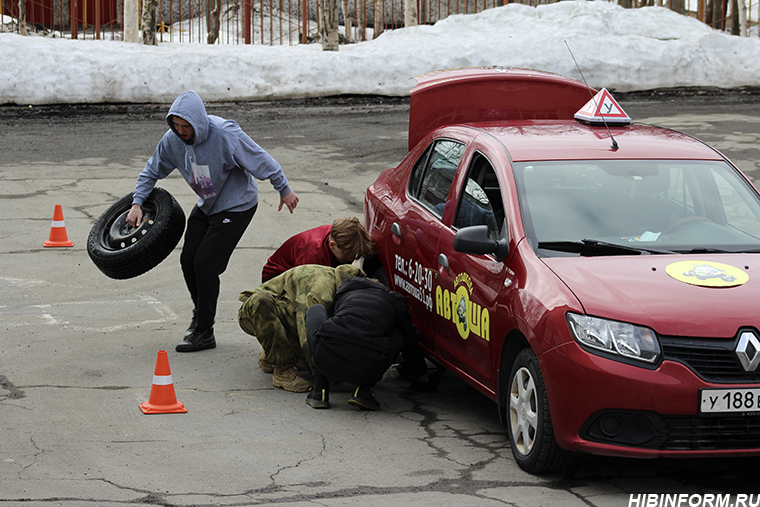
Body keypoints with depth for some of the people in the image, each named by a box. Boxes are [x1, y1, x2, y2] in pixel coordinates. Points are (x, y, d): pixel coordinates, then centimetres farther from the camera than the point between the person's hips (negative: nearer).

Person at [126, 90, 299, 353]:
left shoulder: (226, 135, -30)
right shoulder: (172, 139, -12)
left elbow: (262, 162, -20)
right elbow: (152, 171, 3)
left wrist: (284, 191, -10)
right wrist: (137, 203, -8)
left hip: (236, 207, -7)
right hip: (206, 207, 7)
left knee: (205, 263, -11)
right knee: (188, 260, 5)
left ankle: (204, 333, 0)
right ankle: (201, 311, 32)